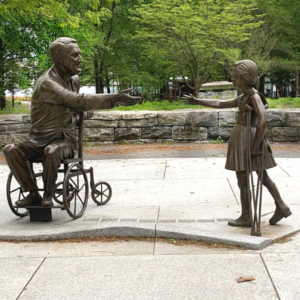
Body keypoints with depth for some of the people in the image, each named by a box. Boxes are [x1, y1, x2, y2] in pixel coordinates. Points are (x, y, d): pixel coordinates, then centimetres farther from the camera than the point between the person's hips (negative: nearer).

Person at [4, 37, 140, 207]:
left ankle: (48, 194, -14)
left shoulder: (74, 80, 6)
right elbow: (78, 101, -32)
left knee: (51, 151, -33)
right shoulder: (46, 83, -18)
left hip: (65, 141, 2)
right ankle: (33, 194, -16)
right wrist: (115, 99, -38)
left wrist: (81, 111, 8)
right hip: (39, 141, -2)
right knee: (11, 150, -26)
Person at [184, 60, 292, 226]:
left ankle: (246, 217, 10)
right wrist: (198, 101, 20)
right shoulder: (243, 97, 13)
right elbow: (220, 104, 20)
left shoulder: (254, 96, -15)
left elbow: (263, 120, -25)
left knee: (242, 180, 0)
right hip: (241, 138, 9)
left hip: (247, 138, -9)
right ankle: (281, 207, 19)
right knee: (263, 176, 14)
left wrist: (257, 145, -24)